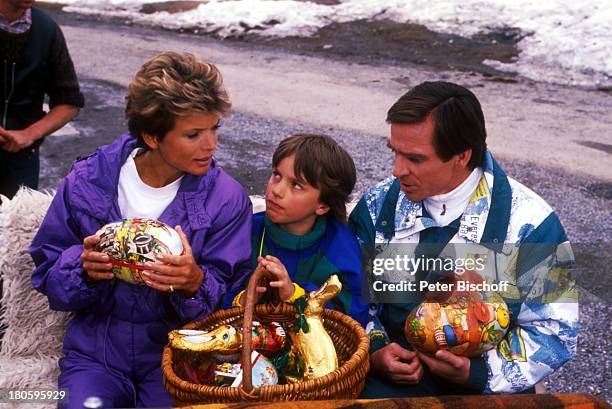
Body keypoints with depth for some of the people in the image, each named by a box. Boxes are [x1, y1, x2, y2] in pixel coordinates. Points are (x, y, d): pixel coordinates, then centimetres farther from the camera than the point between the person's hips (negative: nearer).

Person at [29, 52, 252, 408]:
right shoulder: (87, 181, -4)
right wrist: (84, 268, -19)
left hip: (176, 352, -1)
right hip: (96, 351, 1)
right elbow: (48, 276, 2)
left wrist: (195, 283, -28)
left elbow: (228, 303, -7)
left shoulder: (228, 198, -9)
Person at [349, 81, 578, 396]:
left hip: (490, 386, 0)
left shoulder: (529, 222, -8)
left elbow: (554, 331, -3)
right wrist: (374, 352, -9)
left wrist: (477, 371, -16)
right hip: (391, 379, 1)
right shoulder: (378, 206, 1)